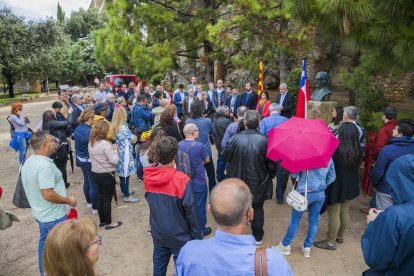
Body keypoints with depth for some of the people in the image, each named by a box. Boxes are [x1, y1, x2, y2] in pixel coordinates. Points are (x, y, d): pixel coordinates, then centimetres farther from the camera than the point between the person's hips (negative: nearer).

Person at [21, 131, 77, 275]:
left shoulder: (29, 161, 2)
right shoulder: (45, 166, -29)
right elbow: (48, 195, -31)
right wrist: (69, 200, -19)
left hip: (40, 213, 9)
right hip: (53, 216, -9)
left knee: (45, 242, 24)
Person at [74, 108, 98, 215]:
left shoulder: (78, 128, 2)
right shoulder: (89, 131, -26)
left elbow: (77, 145, 11)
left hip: (81, 159, 9)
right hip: (90, 161, -9)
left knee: (87, 181, 24)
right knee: (94, 185, 4)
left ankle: (89, 202, 40)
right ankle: (95, 208, 15)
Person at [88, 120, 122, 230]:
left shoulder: (91, 143, 2)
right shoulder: (105, 144, -23)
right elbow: (114, 160, -24)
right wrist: (114, 149, -8)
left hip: (95, 173, 8)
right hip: (107, 175, -8)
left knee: (100, 197, 18)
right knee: (107, 199, 5)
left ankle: (102, 221, 31)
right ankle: (109, 223, 17)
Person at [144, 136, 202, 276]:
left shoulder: (147, 176, -11)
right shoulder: (181, 180, -27)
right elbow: (191, 211, -20)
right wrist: (198, 237, -6)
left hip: (158, 234, 5)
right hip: (179, 237, -4)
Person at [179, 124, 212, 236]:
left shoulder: (179, 145, -6)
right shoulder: (199, 146, -22)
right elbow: (207, 160, -5)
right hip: (199, 182, -5)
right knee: (199, 206, 11)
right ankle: (201, 230, 27)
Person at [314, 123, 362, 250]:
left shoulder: (335, 149, -23)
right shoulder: (358, 151, -3)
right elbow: (356, 167, 9)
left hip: (336, 186, -7)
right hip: (351, 186, 7)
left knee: (334, 214, 5)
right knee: (344, 211, 20)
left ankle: (331, 242, 16)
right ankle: (340, 236, 38)